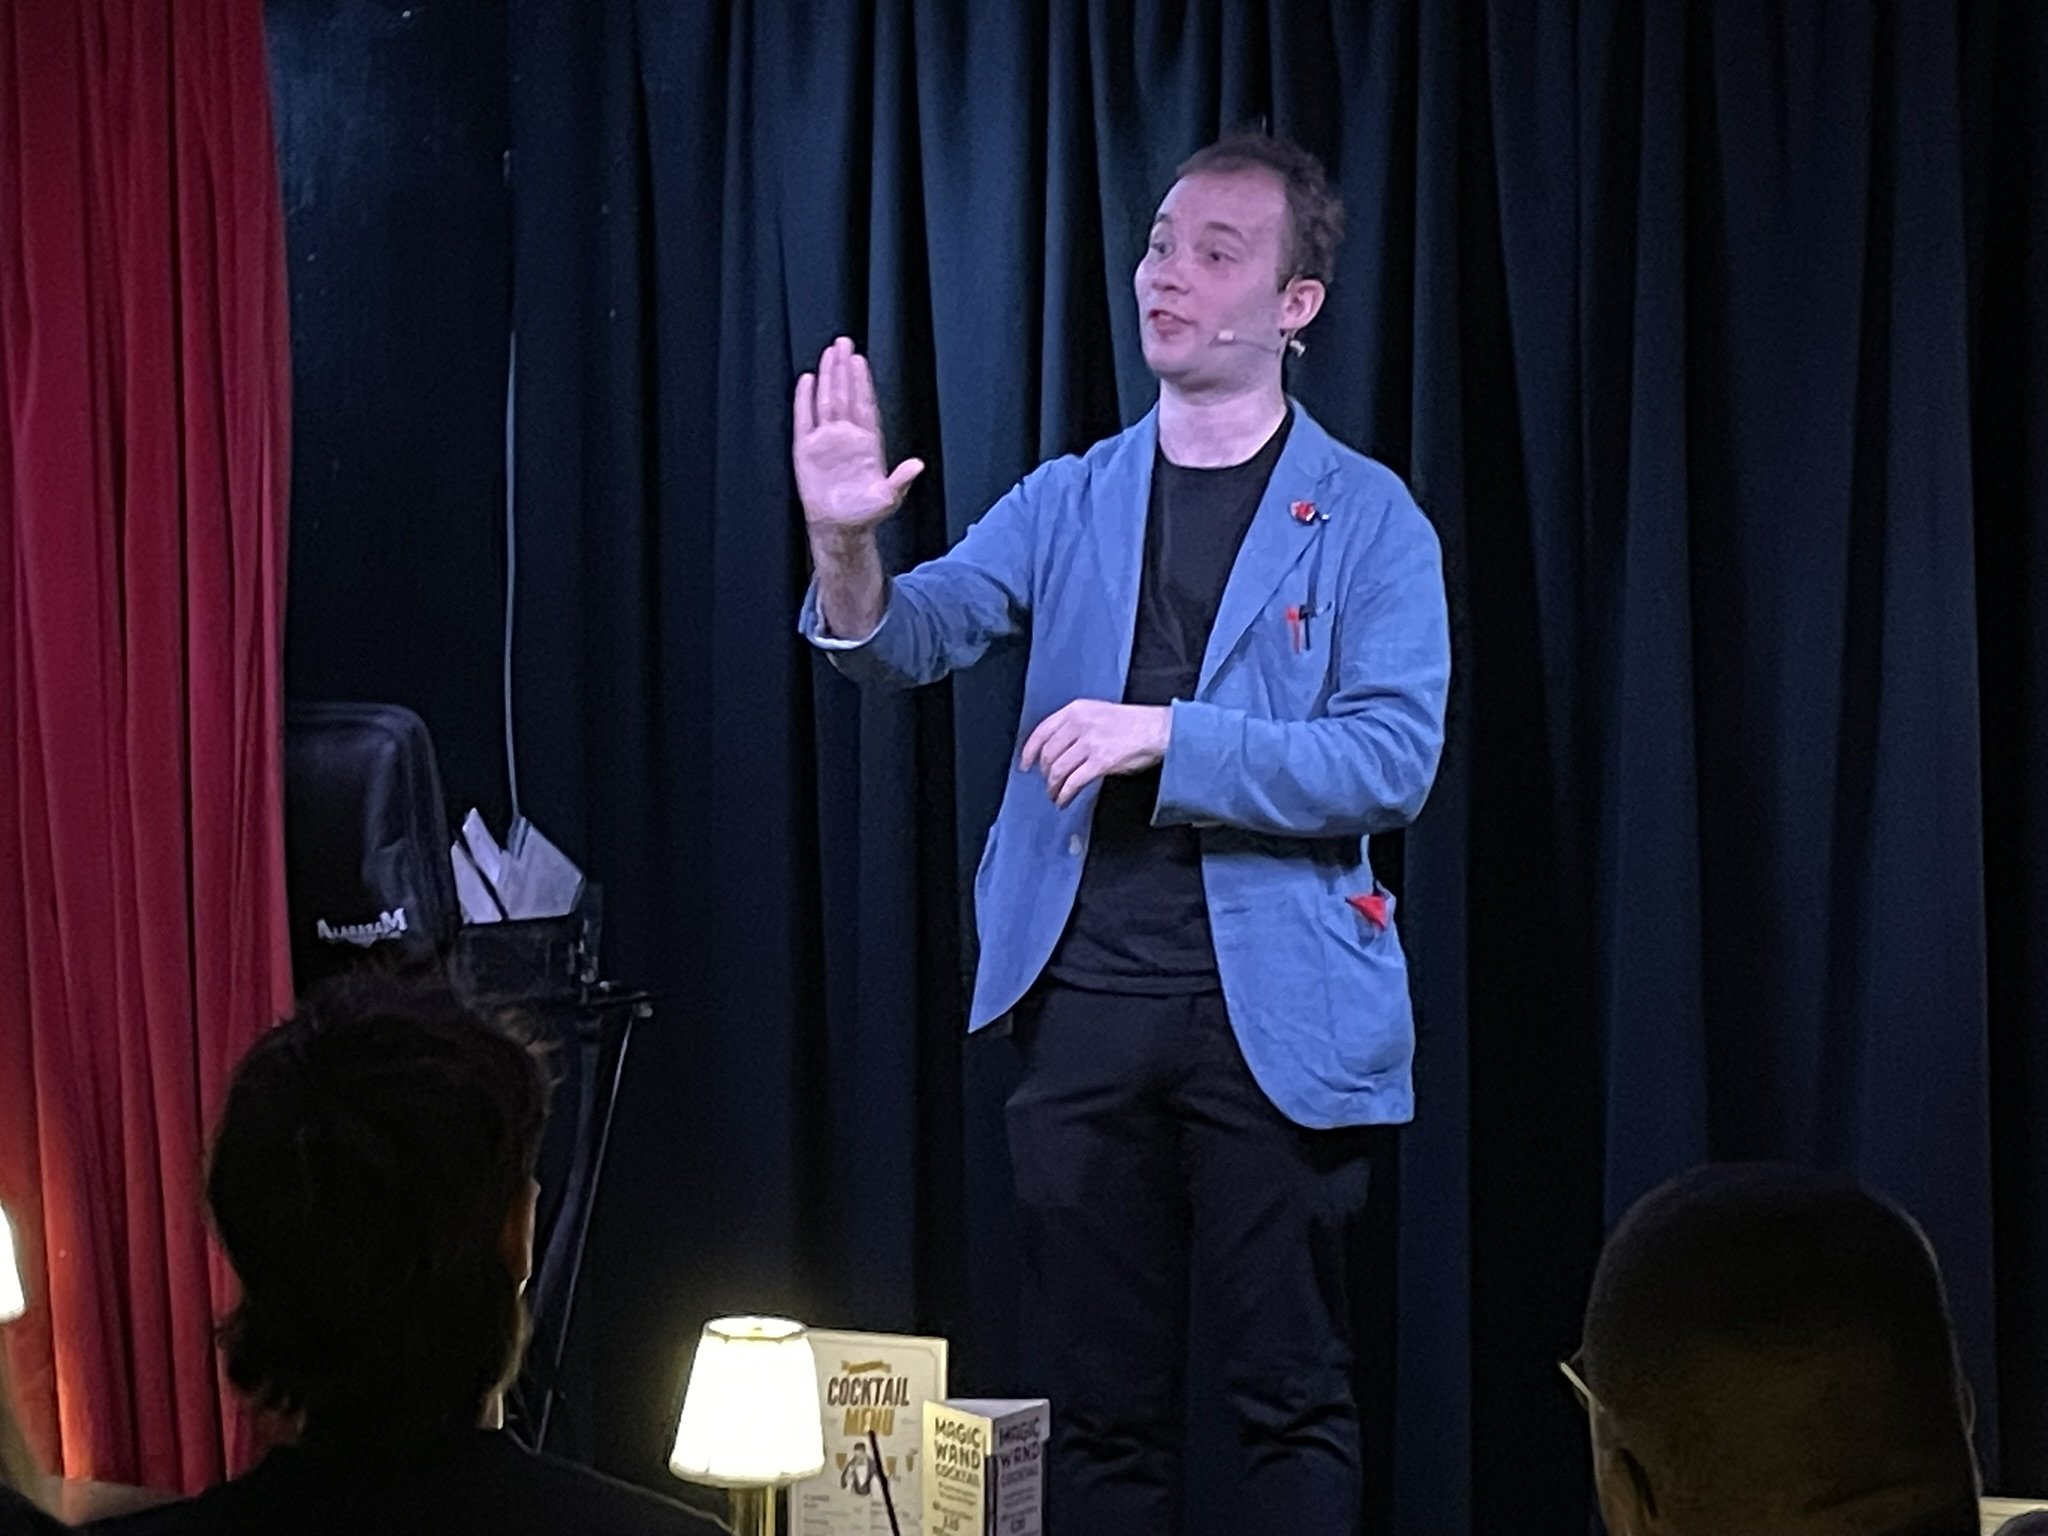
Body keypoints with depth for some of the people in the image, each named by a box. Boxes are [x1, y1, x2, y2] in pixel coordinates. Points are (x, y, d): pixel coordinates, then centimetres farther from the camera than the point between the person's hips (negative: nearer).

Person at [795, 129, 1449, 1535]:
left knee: (1292, 1393, 2)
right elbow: (917, 637, -3)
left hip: (1270, 1009, -3)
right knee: (1101, 1397, 10)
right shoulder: (1070, 500, 11)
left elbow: (1392, 760, -11)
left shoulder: (1366, 520, 0)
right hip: (1085, 994, 3)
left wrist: (1166, 737, -20)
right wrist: (849, 548, -26)